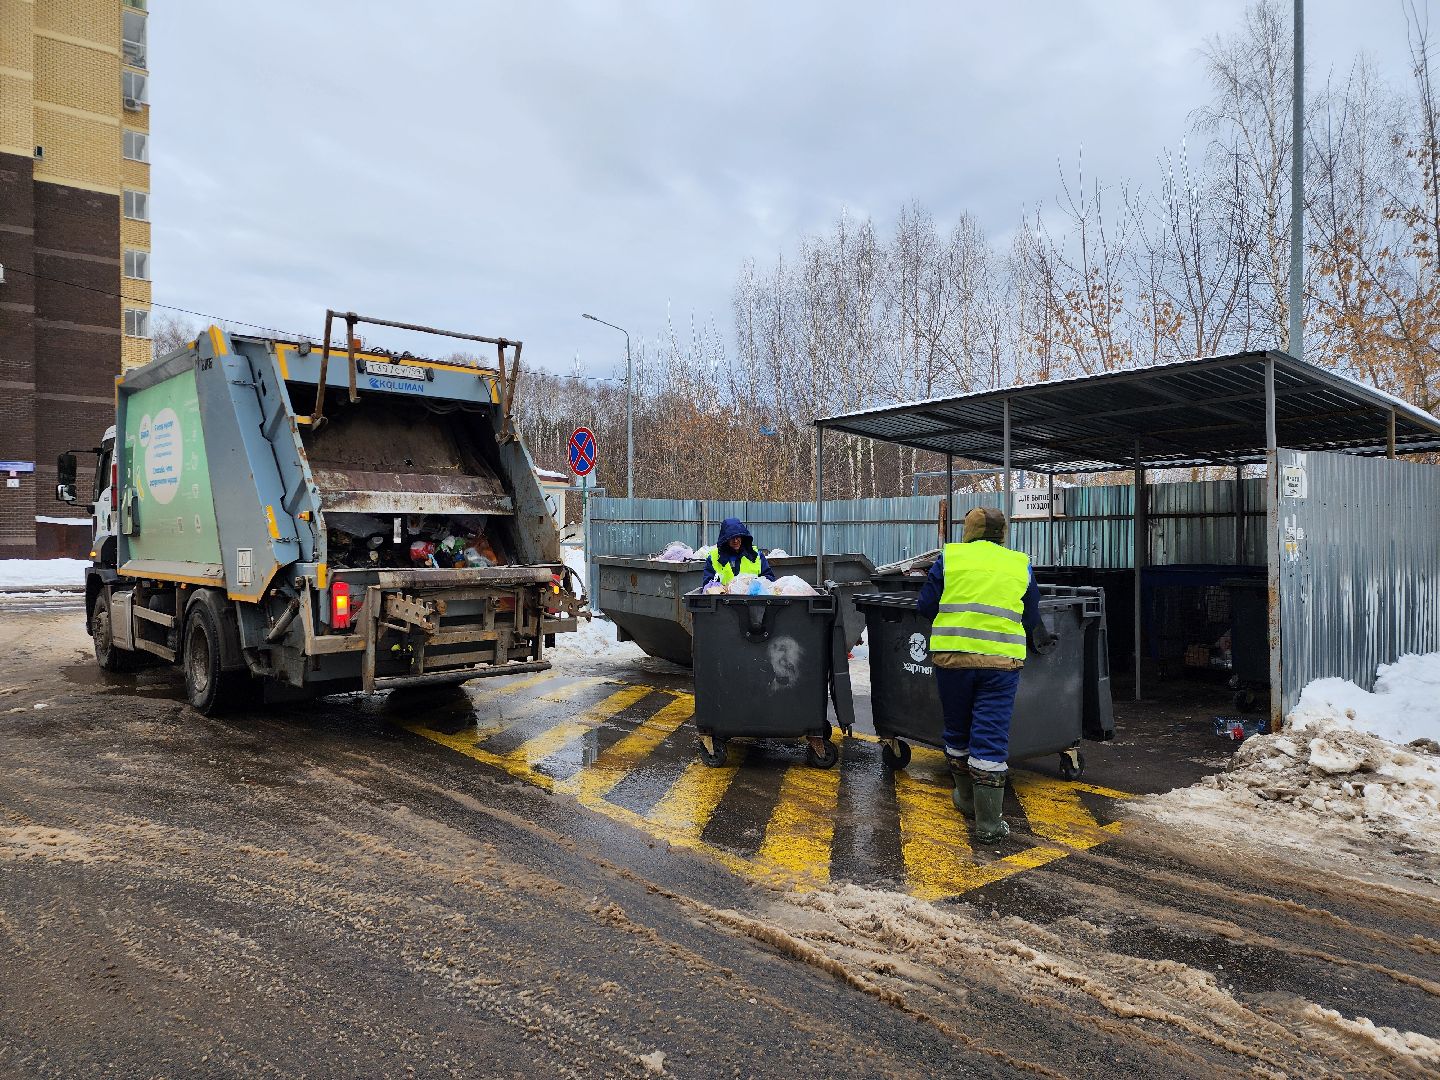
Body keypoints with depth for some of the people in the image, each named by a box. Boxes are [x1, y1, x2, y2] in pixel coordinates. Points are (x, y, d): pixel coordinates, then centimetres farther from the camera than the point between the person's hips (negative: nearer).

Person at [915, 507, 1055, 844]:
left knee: (957, 732, 17)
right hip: (1002, 659, 0)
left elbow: (925, 606, 6)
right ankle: (988, 823, 2)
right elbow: (1031, 617, 17)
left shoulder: (949, 557, 6)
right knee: (991, 740, 1)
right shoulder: (1021, 564, 11)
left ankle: (967, 800, 33)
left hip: (953, 655, 0)